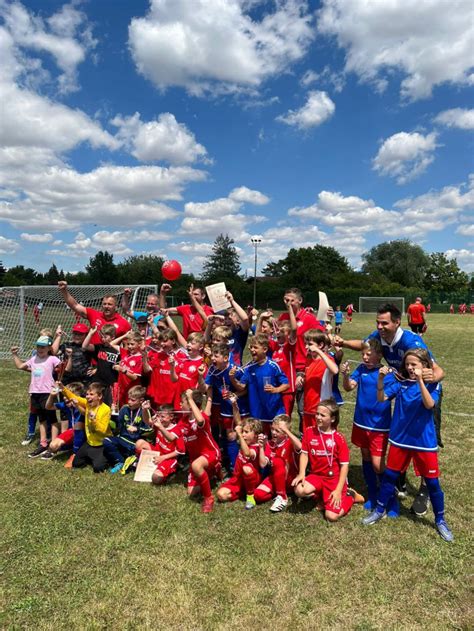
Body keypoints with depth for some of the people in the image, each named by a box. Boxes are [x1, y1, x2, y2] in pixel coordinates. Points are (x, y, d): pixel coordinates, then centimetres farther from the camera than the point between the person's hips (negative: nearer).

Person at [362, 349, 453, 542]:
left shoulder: (432, 384, -9)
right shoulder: (400, 382, -2)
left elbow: (429, 404, -27)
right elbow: (381, 398, -9)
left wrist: (419, 380, -35)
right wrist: (381, 379, -23)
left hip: (424, 441, -2)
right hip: (400, 438, 3)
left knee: (432, 482, 8)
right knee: (390, 475, 12)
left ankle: (440, 521, 28)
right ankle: (379, 511, 29)